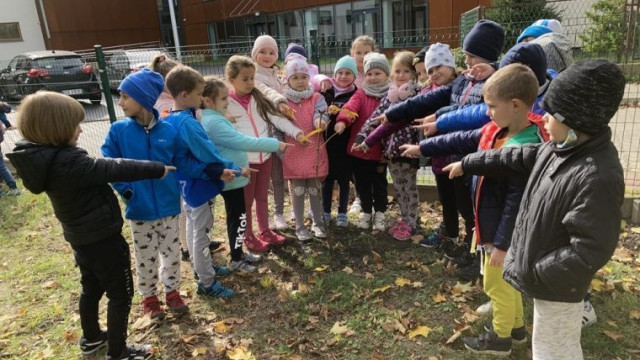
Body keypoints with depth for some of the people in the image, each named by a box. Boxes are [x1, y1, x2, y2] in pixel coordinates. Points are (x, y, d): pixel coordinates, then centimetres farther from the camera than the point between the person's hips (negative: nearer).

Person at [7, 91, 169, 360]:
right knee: (120, 293, 7)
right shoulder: (69, 162, -30)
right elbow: (119, 168, -25)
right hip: (102, 237, -9)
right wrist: (157, 169, -16)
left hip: (81, 236, 9)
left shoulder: (42, 157, -2)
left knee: (91, 288, 26)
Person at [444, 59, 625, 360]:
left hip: (556, 286, -9)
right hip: (544, 276, 9)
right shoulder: (559, 149, -3)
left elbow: (590, 252, -31)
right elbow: (514, 160, 11)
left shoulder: (597, 177, -33)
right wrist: (467, 164, 16)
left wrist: (535, 271, -23)